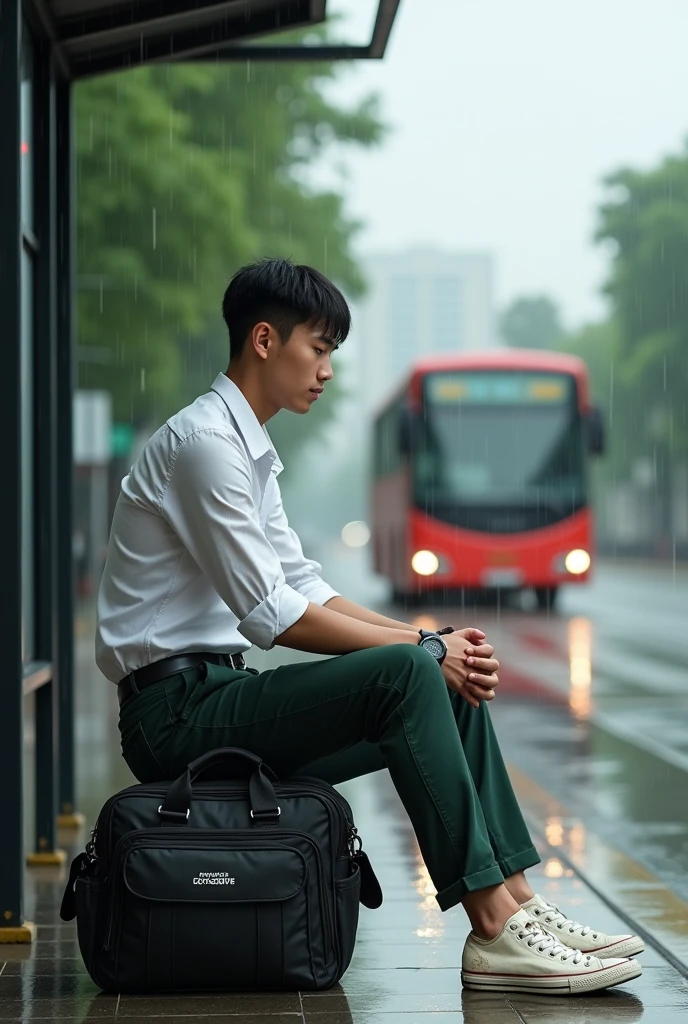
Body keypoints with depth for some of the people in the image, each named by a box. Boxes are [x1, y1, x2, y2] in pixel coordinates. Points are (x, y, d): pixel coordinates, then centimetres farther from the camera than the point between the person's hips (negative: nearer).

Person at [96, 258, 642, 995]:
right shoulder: (205, 440, -14)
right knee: (408, 674, -24)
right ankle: (492, 930, -24)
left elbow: (303, 585, 16)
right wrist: (422, 645, -13)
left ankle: (517, 903, -6)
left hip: (217, 699, 10)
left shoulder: (246, 446, 18)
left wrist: (428, 640, 1)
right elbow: (272, 615, -18)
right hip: (178, 710, -10)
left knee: (450, 687, 1)